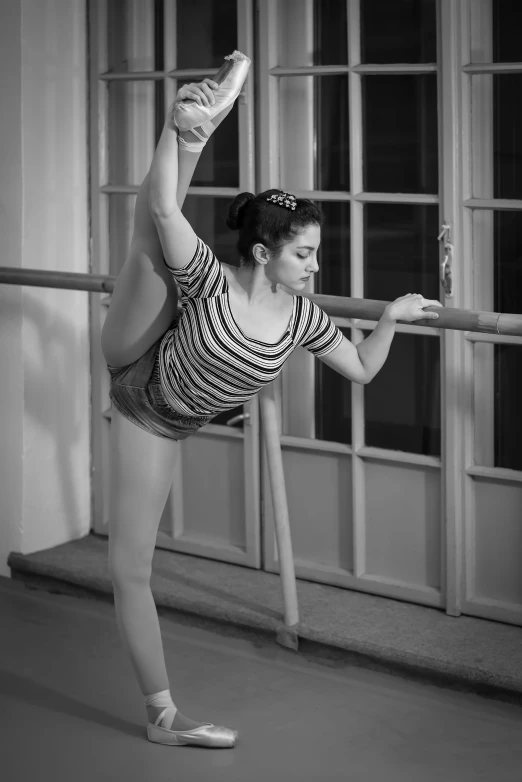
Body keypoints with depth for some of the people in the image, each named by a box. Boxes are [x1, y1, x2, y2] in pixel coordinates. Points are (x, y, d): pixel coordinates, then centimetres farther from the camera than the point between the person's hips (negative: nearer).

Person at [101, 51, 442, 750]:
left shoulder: (300, 317, -14)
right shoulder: (210, 281, -28)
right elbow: (162, 210, -42)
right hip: (135, 371, -3)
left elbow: (363, 368, 0)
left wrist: (392, 317, -12)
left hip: (162, 424, 3)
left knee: (132, 567, 0)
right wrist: (174, 130, -49)